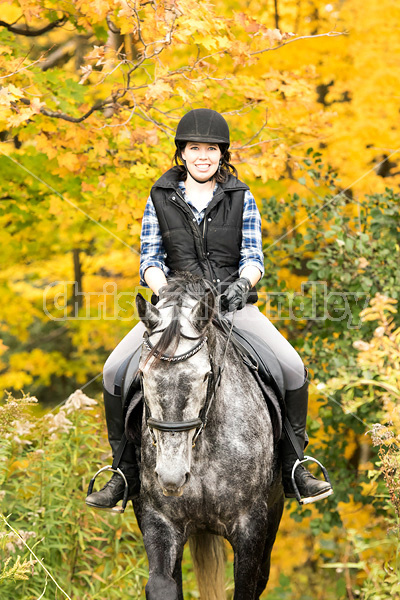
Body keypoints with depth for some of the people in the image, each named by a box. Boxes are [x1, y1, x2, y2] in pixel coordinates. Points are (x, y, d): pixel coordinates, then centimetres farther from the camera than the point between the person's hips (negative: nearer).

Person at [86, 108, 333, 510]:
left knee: (292, 368, -21)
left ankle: (292, 467, -5)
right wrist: (166, 293, -17)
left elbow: (253, 257, 2)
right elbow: (150, 259, 3)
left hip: (232, 304, 0)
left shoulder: (241, 198, 5)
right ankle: (125, 472, -5)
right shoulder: (160, 198, 5)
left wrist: (242, 284, -20)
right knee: (114, 370, -19)